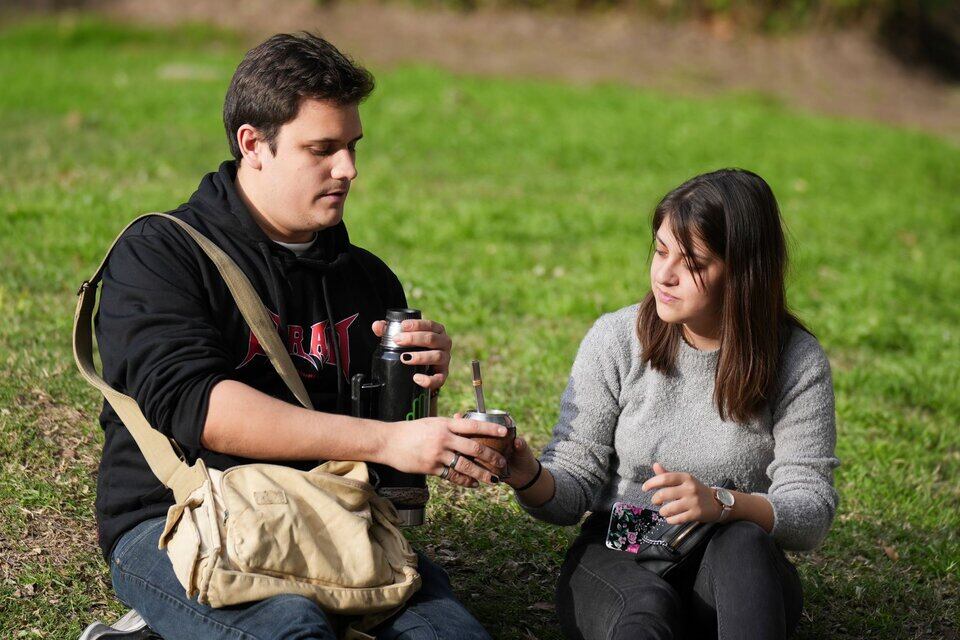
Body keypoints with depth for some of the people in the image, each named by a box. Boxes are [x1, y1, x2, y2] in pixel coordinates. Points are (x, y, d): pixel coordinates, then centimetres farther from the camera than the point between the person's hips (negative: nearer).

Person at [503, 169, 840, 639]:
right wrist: (529, 476, -27)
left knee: (742, 543, -35)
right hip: (617, 566, 0)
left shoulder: (797, 363, -5)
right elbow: (571, 491, -2)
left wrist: (724, 505, -31)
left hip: (735, 582, 0)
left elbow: (811, 515, -10)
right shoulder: (616, 340, -2)